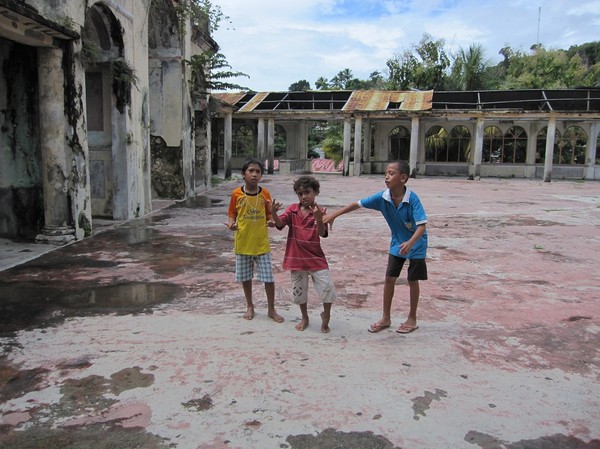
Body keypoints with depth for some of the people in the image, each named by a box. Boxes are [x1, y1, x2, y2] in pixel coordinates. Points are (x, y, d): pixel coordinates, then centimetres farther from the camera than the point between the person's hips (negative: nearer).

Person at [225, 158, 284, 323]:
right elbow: (232, 214, 3)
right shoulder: (236, 194, -6)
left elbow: (268, 216, 5)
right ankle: (250, 306, 34)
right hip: (243, 243, 1)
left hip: (261, 243, 0)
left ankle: (271, 309, 19)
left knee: (269, 277, 1)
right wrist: (231, 224, -17)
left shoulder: (265, 194, -4)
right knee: (245, 277, 14)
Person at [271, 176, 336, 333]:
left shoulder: (318, 212, -7)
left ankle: (326, 315, 21)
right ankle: (305, 318, 36)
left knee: (328, 288, -5)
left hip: (316, 258, -1)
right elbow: (280, 224, -16)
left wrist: (319, 219, -40)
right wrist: (274, 213, -37)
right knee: (299, 291, 14)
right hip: (296, 258, 2)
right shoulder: (292, 209, -2)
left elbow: (322, 233, -20)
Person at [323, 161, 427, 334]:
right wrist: (334, 214, -16)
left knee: (413, 281, 6)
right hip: (397, 243, 5)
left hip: (415, 244, -4)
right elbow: (357, 204, -11)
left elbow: (422, 225, -33)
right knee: (389, 278, 6)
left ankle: (412, 319, 23)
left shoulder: (412, 199, -29)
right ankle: (386, 318, 19)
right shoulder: (382, 197, -16)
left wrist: (410, 242, -51)